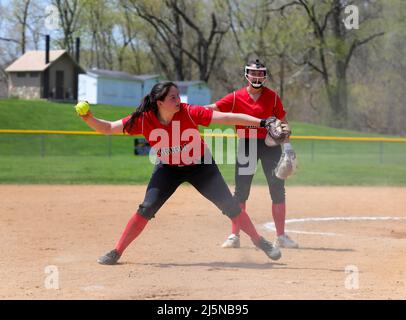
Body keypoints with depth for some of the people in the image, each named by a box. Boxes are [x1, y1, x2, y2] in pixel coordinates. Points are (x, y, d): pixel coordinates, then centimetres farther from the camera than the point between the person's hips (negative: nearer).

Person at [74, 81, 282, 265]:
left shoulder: (189, 113, -29)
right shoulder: (143, 120, -24)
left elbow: (226, 118, -31)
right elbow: (108, 128, -18)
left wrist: (261, 122, -36)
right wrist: (88, 118, -37)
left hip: (199, 165, -1)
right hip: (168, 168, 1)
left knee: (230, 206, -3)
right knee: (146, 209, -11)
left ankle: (260, 242, 16)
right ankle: (117, 252, 2)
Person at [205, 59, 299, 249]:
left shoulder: (272, 97, 0)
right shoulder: (236, 97, -4)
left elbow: (283, 122, 6)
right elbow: (212, 110, -13)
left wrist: (287, 142, -8)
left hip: (270, 144, 1)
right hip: (246, 145, -1)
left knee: (278, 190, 1)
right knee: (240, 191, -1)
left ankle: (281, 237, 10)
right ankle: (234, 236, 5)